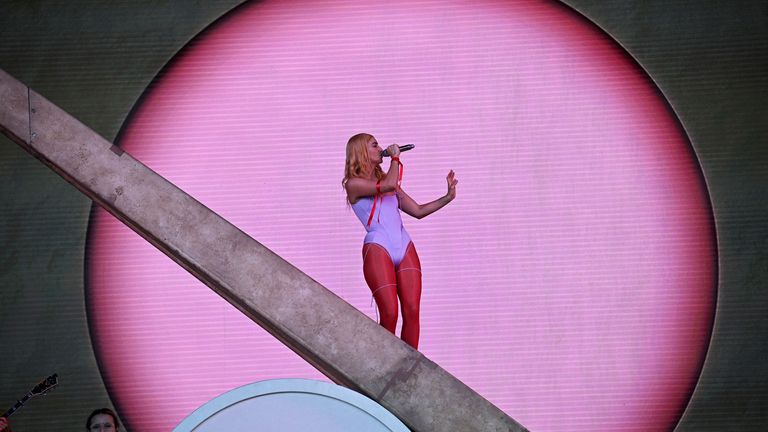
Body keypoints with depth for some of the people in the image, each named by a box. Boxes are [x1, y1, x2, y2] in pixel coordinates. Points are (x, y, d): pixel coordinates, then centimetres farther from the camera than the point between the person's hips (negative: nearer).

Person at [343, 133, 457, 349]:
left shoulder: (387, 180, 23)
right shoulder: (353, 184, 2)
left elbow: (418, 211, 23)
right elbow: (388, 185, -15)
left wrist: (448, 197, 15)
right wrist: (395, 157, 0)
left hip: (406, 249, 6)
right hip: (377, 250, -6)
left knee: (412, 311, -5)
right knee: (389, 315, -11)